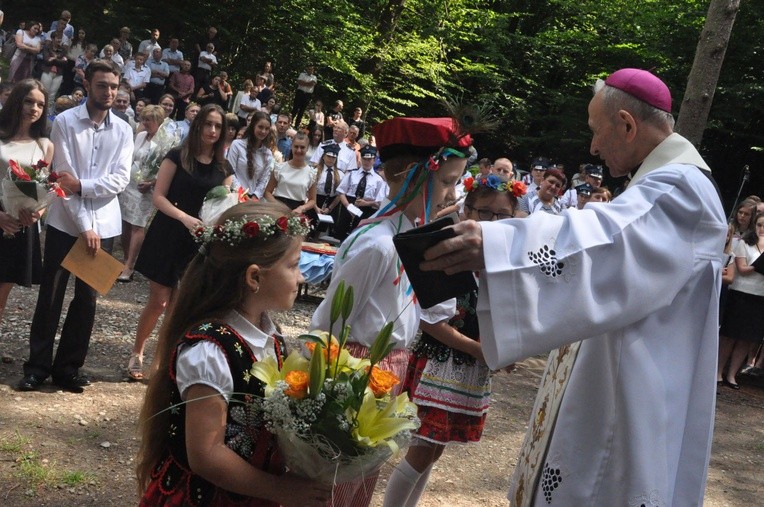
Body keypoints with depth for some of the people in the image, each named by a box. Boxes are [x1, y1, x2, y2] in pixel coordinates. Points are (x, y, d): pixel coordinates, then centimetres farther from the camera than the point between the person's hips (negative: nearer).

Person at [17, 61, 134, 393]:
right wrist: (84, 225, -15)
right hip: (66, 223, -3)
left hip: (103, 225, 3)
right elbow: (64, 178, -10)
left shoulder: (123, 130, 6)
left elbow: (120, 180, -3)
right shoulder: (65, 122, -4)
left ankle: (68, 368, 18)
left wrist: (81, 185, -17)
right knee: (50, 296, 4)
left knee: (87, 299, 7)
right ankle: (37, 366, 14)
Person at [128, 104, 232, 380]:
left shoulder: (223, 167, 6)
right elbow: (158, 197, -9)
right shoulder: (177, 156, -5)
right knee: (158, 301, 0)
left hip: (200, 243, 3)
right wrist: (185, 217, -23)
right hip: (167, 237, -3)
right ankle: (137, 354, 19)